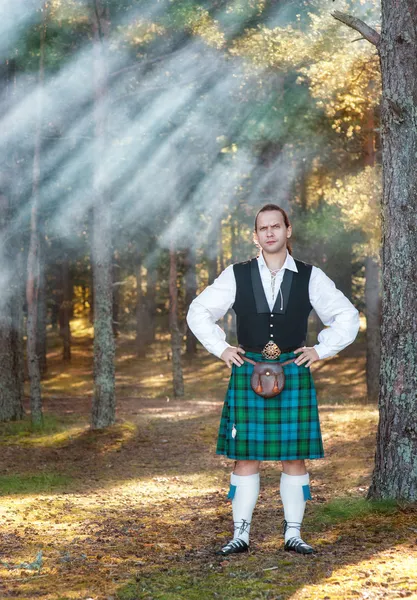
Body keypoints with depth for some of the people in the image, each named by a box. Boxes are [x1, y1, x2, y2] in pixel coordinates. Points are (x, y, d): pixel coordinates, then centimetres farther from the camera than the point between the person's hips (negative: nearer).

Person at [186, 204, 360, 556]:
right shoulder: (236, 276, 3)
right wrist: (221, 349, 3)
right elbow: (198, 312, 11)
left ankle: (293, 534, 11)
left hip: (294, 376, 0)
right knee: (245, 456, 1)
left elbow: (347, 317, 9)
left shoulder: (310, 278, 2)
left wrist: (321, 351, 0)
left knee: (294, 457, 2)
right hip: (247, 376, 0)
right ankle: (241, 535, 8)